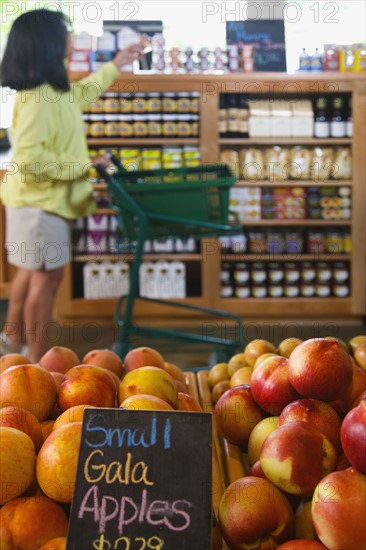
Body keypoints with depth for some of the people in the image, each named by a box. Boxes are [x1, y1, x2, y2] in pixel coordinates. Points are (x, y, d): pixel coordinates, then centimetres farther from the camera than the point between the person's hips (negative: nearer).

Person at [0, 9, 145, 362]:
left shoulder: (56, 89, 8)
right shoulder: (38, 97, -24)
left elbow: (81, 93, 32)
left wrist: (115, 65, 35)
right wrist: (81, 166, -23)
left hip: (45, 199, 10)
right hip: (39, 201, -10)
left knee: (32, 272, 20)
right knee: (47, 276, -2)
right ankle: (36, 362, 11)